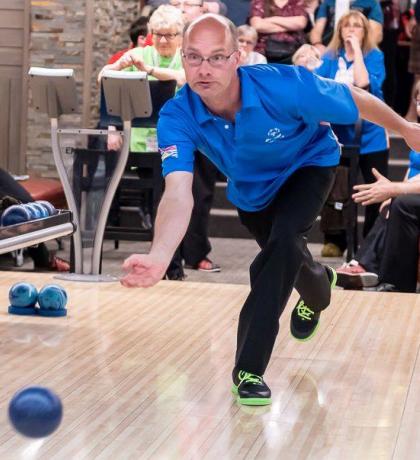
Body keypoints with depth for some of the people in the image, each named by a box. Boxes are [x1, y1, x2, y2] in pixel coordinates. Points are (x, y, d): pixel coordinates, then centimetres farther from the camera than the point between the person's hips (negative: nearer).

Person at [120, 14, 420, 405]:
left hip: (309, 164, -3)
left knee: (284, 239, -30)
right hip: (250, 190, 4)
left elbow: (357, 101, -23)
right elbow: (178, 193, -44)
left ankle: (249, 368, -20)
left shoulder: (284, 86, -40)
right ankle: (317, 288, 65)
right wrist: (159, 256, -62)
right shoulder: (176, 118, -34)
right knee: (284, 260, 24)